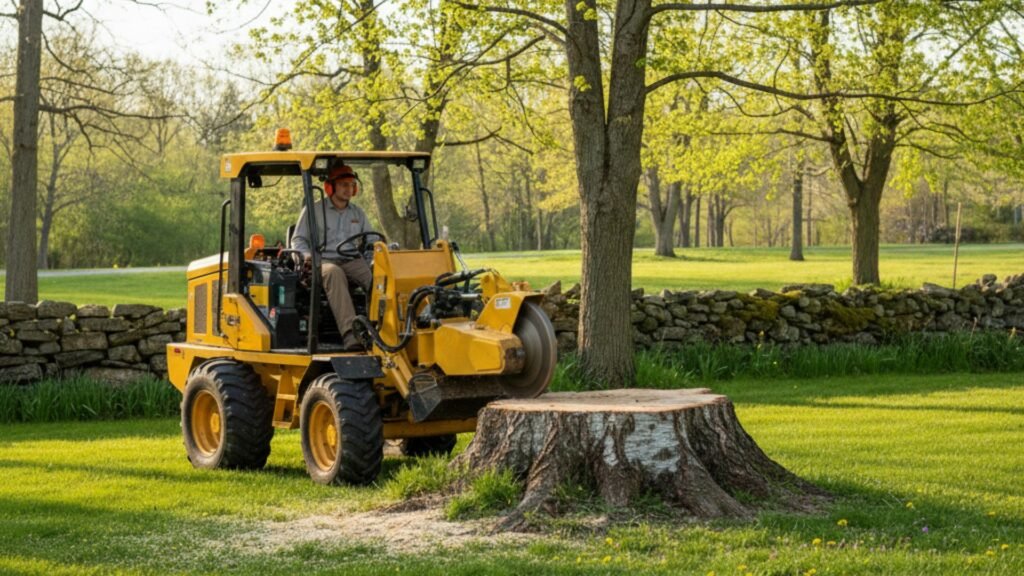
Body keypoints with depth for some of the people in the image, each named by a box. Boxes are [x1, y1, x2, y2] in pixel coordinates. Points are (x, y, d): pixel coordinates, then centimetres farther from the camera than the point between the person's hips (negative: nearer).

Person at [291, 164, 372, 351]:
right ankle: (349, 334, -57)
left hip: (353, 262, 4)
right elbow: (298, 239, 8)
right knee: (334, 274, -43)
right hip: (324, 262, -4)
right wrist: (306, 255, -13)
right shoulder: (313, 211, 10)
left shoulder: (358, 213, 24)